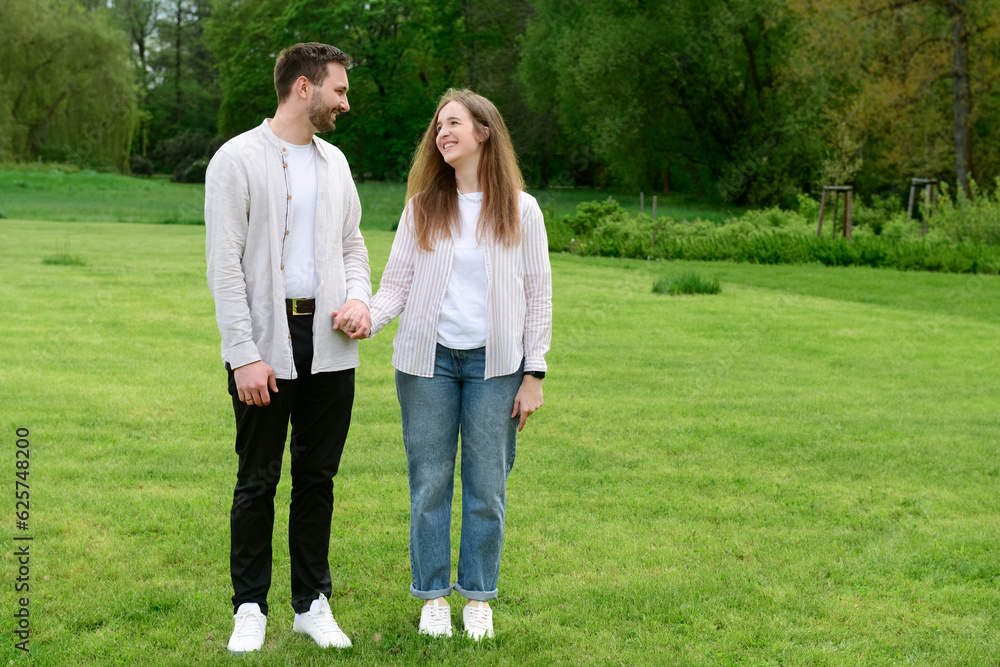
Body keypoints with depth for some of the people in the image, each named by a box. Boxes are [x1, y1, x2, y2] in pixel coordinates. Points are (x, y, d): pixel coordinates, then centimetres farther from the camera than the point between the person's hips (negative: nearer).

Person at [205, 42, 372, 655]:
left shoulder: (333, 161, 13)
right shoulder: (239, 160, -7)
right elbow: (224, 266, -11)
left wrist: (359, 295, -1)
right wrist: (245, 355, -17)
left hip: (330, 346, 5)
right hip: (266, 345, -5)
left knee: (318, 478, 10)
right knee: (258, 480, 3)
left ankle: (312, 603, 20)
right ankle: (251, 608, 15)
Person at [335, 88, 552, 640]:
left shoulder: (521, 210, 2)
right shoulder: (422, 207, 6)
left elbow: (538, 296, 3)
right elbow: (397, 280, 4)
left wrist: (533, 374, -2)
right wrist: (370, 317, -17)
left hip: (494, 365, -1)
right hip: (428, 362, 1)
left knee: (486, 486, 4)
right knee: (429, 482, 5)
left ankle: (478, 597, 18)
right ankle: (433, 595, 17)